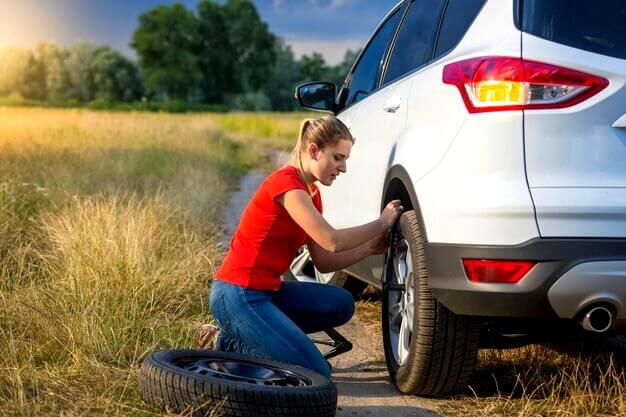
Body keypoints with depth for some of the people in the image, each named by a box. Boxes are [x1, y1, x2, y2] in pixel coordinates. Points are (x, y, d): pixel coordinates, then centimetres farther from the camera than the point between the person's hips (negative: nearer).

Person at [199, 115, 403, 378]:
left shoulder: (311, 192, 13)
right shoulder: (285, 183, -16)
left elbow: (323, 262, 11)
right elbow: (332, 241, -24)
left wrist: (370, 248, 1)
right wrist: (382, 223, -11)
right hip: (237, 296, -10)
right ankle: (227, 344, -1)